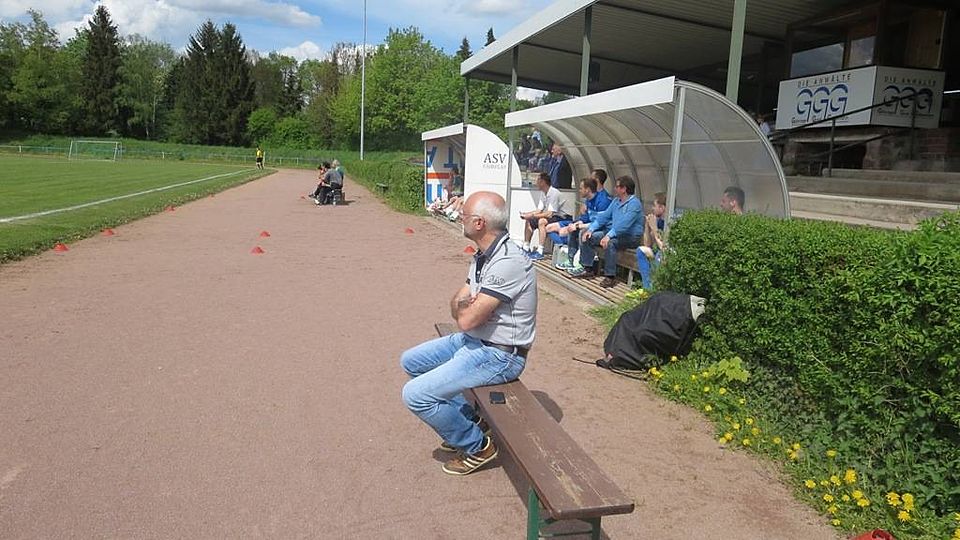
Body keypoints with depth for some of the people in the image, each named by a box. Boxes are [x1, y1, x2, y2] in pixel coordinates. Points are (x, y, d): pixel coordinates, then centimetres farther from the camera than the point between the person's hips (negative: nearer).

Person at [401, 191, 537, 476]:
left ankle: (477, 445, 4)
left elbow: (466, 320, -28)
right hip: (475, 340, 10)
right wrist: (464, 305, -15)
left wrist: (464, 306, -5)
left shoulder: (509, 262, -27)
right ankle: (466, 421, 21)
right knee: (411, 361, 16)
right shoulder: (483, 255, 4)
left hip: (499, 355, -10)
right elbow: (457, 305, 8)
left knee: (415, 395, -15)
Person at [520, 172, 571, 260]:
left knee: (542, 221, -33)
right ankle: (526, 248, 11)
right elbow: (539, 210, 6)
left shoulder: (554, 193, -22)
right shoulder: (543, 193, 5)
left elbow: (549, 214, -28)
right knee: (529, 221, 5)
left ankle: (540, 251, -32)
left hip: (561, 218, -10)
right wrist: (526, 214, -8)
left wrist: (533, 215, -27)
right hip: (551, 217, 10)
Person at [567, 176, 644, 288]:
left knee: (610, 242, -37)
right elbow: (604, 216, 8)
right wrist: (590, 229, -6)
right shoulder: (616, 201, 12)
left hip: (630, 237, -9)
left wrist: (608, 236, -38)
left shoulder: (634, 204, -16)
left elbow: (624, 224, -28)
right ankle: (587, 269, 4)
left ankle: (610, 277, -28)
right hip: (614, 233, 9)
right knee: (587, 236, -1)